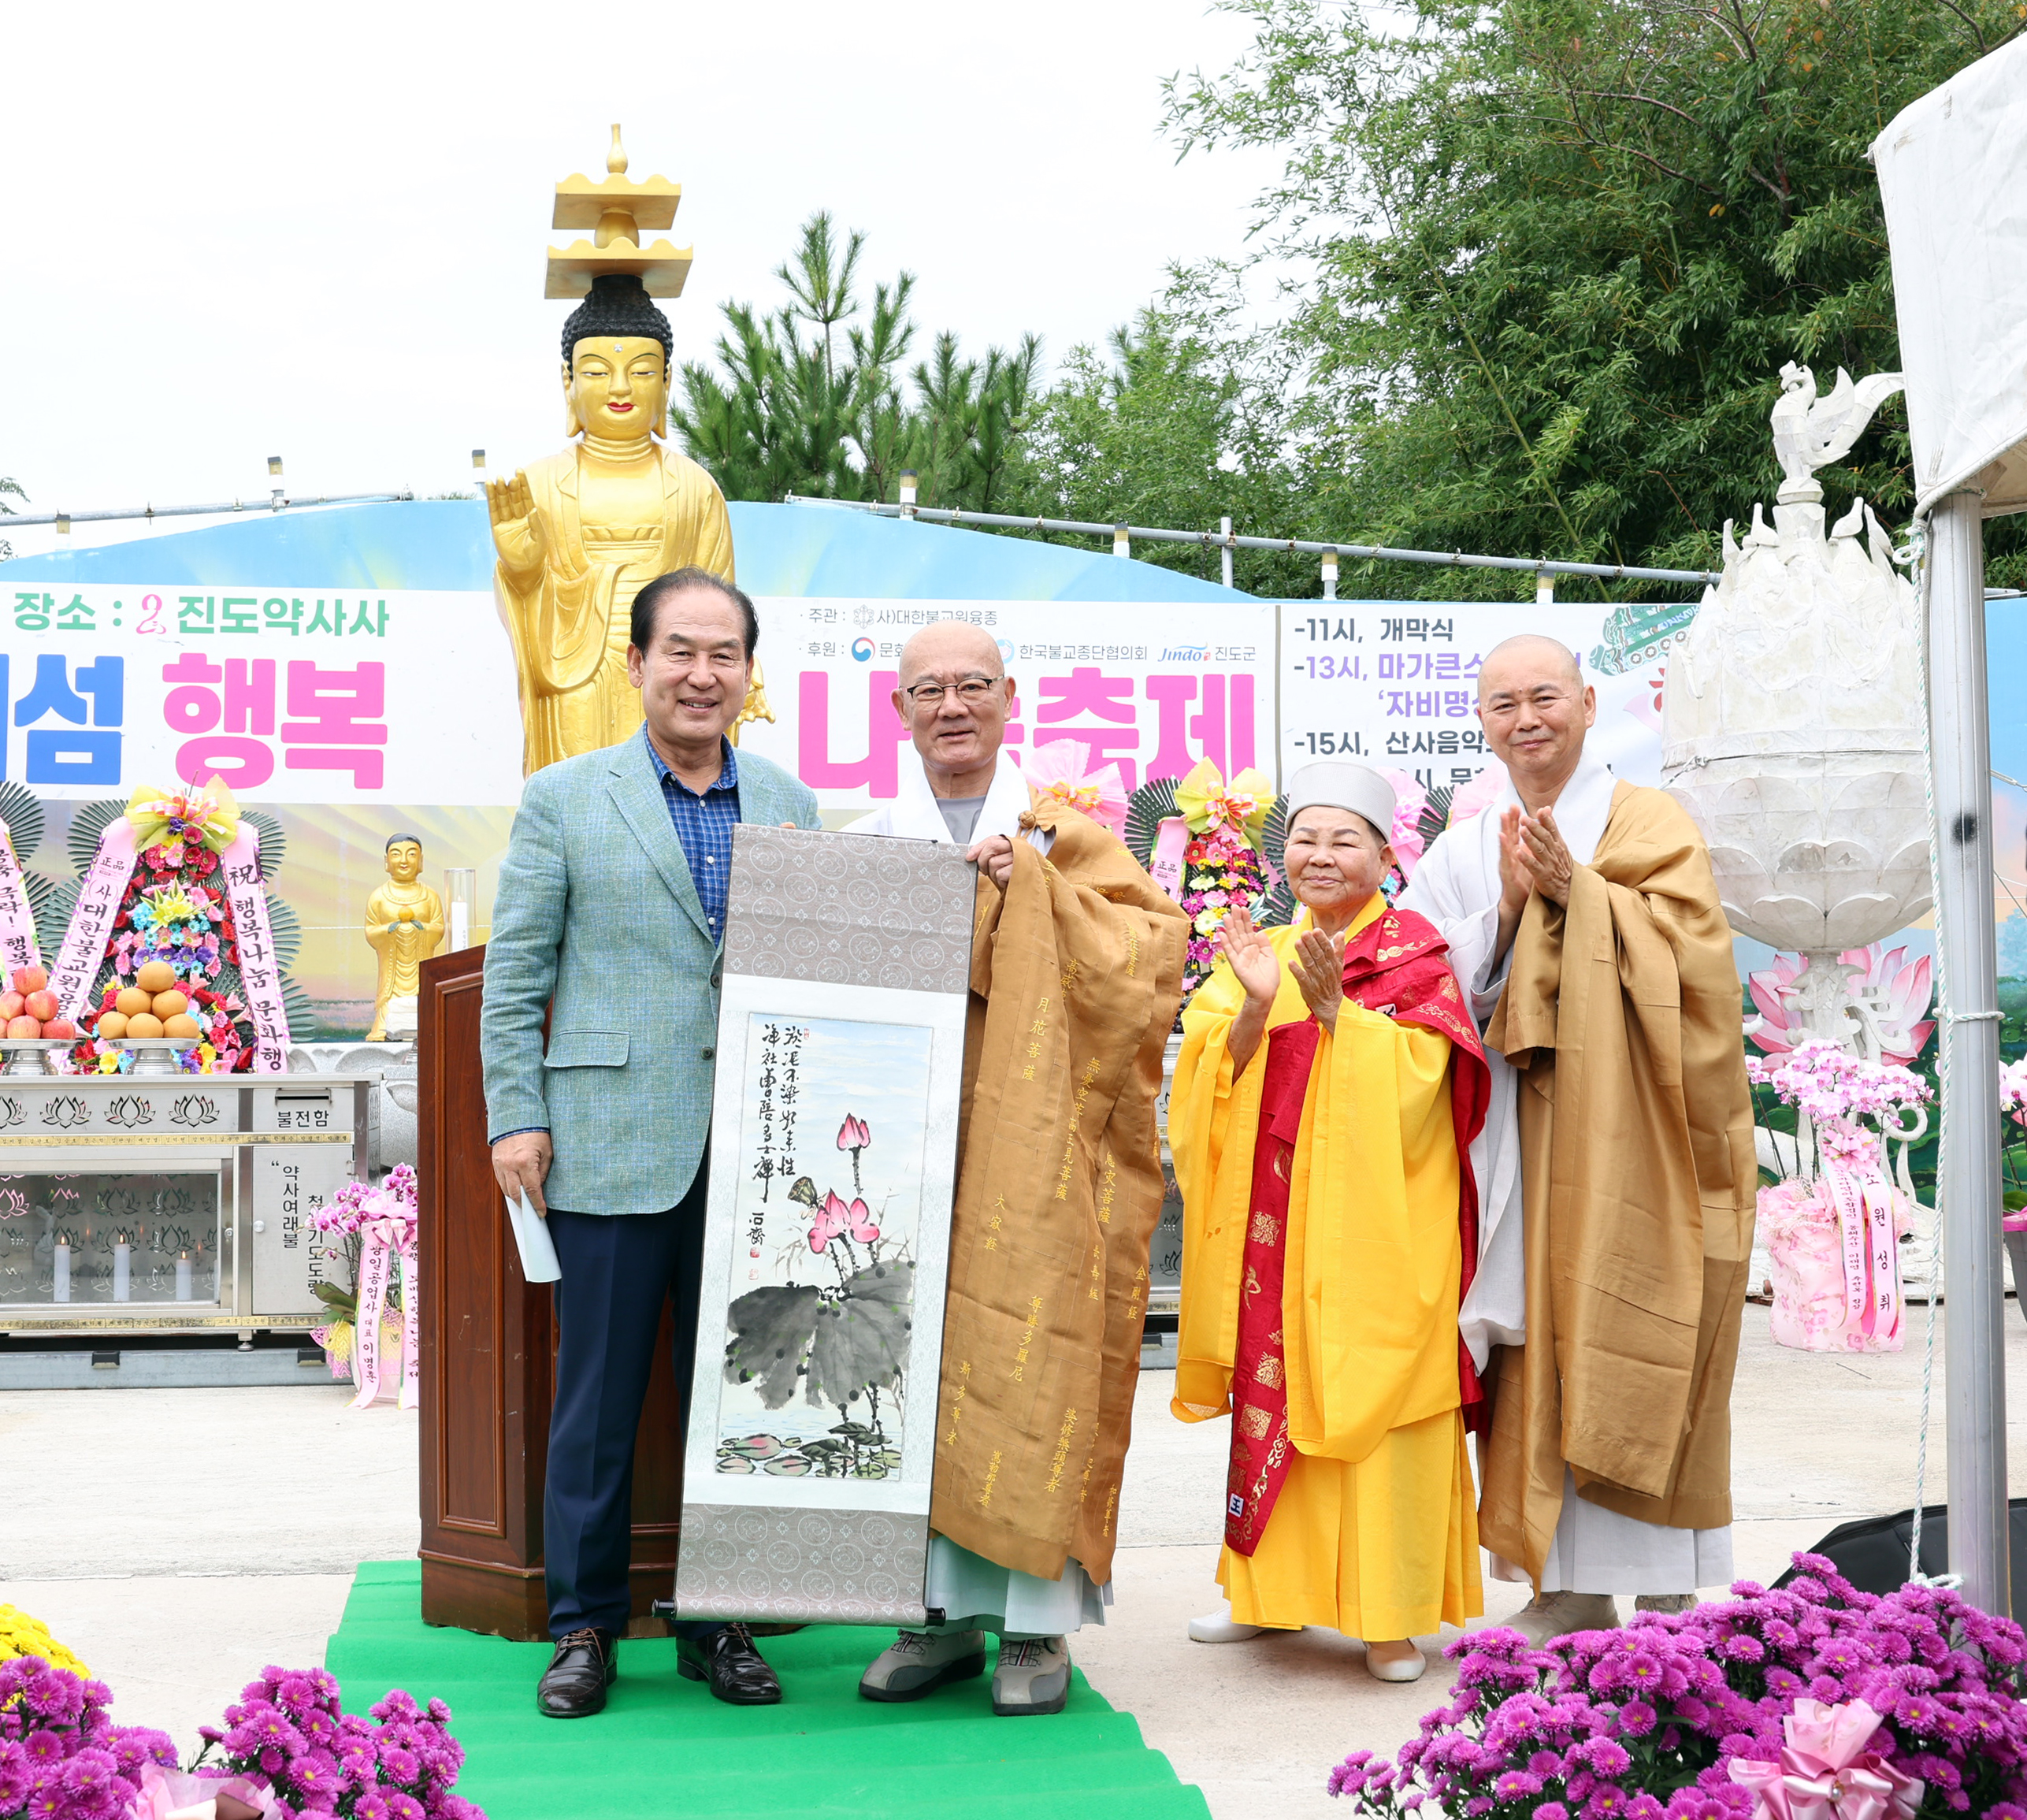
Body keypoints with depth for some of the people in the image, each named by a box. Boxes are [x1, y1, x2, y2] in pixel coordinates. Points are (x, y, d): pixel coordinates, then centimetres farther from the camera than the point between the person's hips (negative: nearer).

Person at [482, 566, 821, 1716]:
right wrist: (517, 1114, -4)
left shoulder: (793, 807, 12)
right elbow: (516, 972, 3)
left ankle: (722, 1624, 19)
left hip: (754, 1151, 2)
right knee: (599, 1397, 4)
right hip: (613, 1146, -2)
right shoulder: (563, 799, 5)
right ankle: (586, 1628, 16)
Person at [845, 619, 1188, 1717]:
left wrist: (1029, 890, -11)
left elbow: (1147, 949, -5)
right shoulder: (868, 848, 13)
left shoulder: (1065, 840, 7)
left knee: (1031, 1360, -5)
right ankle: (946, 1607, 12)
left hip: (1033, 1152, -2)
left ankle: (1036, 1622, 3)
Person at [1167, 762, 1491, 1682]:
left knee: (1368, 1396, -5)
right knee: (1271, 1389, 7)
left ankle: (1389, 1613, 1)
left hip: (1377, 1224, -4)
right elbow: (1215, 1078, 2)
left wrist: (1333, 1009, -20)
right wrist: (1257, 1006, -15)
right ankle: (1270, 1585, 19)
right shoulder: (1257, 952, 13)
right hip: (1276, 1215, 4)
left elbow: (1415, 1076, -12)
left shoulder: (1413, 954, 1)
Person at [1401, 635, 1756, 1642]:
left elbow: (1689, 960, -10)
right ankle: (1572, 1588, 12)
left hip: (1630, 1137, -3)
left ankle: (1666, 1595, 6)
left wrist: (1576, 893, -17)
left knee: (1637, 1357, -2)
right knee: (1539, 1358, 3)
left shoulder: (1650, 826, 3)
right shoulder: (1461, 852, 12)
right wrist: (1507, 908, -12)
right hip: (1516, 1139, 3)